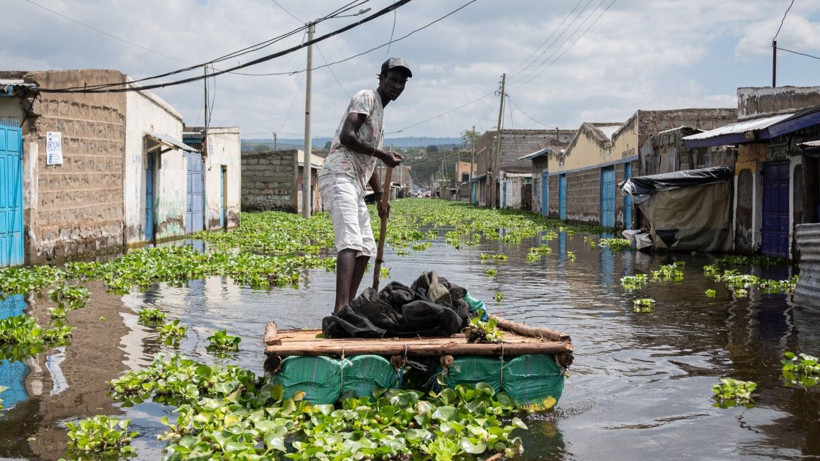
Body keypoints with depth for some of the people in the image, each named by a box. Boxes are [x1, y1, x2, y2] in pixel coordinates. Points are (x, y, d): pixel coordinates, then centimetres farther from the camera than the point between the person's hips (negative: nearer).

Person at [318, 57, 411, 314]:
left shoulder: (380, 110, 27)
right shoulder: (367, 98, -2)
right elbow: (346, 136, -16)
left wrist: (380, 196, 32)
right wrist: (383, 155, -12)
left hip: (355, 186, 10)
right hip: (339, 177, -10)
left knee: (366, 248, 11)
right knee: (350, 242, -25)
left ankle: (348, 306, 16)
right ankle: (340, 309, -37)